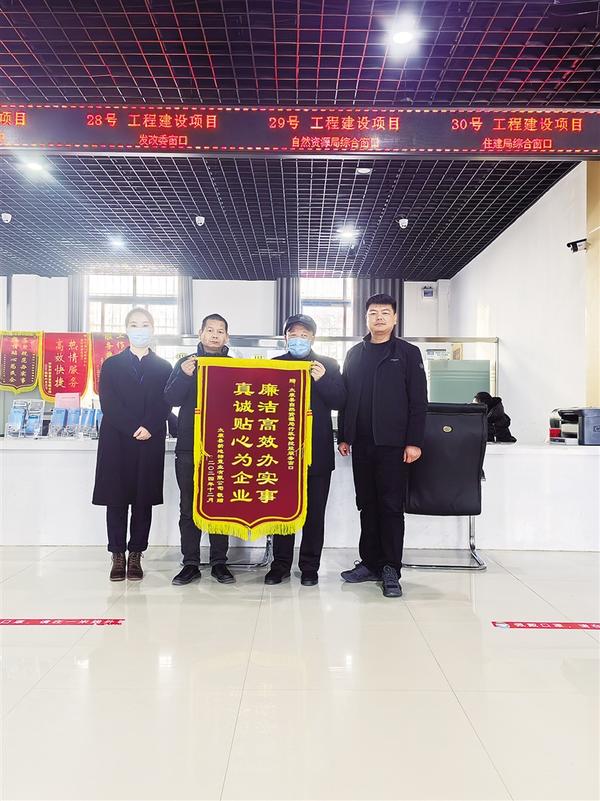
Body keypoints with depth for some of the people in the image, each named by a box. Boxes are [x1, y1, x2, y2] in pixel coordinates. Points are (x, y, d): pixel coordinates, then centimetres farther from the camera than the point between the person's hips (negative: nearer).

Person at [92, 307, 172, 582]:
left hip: (150, 443, 0)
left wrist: (149, 428, -15)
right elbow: (108, 403, -2)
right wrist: (133, 429, -14)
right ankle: (118, 556, 12)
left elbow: (165, 405, 1)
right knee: (116, 499, 2)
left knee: (144, 499, 3)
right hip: (117, 441, 0)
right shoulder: (111, 365, 9)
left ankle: (135, 556, 13)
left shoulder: (163, 367, 10)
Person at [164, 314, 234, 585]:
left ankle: (219, 562, 16)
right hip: (189, 447, 0)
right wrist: (184, 375, -18)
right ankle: (191, 564, 14)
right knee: (189, 507, 5)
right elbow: (171, 399, -2)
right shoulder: (185, 363, 9)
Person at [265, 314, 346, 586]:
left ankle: (310, 567, 16)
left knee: (315, 511, 5)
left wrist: (322, 380, -15)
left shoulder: (328, 365, 7)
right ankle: (280, 564, 18)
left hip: (317, 450, 0)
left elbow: (339, 401, -1)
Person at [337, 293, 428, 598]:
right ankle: (370, 563, 20)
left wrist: (414, 442, -9)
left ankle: (391, 570, 8)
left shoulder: (408, 353, 3)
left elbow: (418, 401, -1)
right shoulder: (355, 354, 14)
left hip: (392, 443, -4)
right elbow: (345, 397, 14)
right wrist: (343, 437, 8)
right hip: (361, 443, 4)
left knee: (391, 506, -1)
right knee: (367, 504, 10)